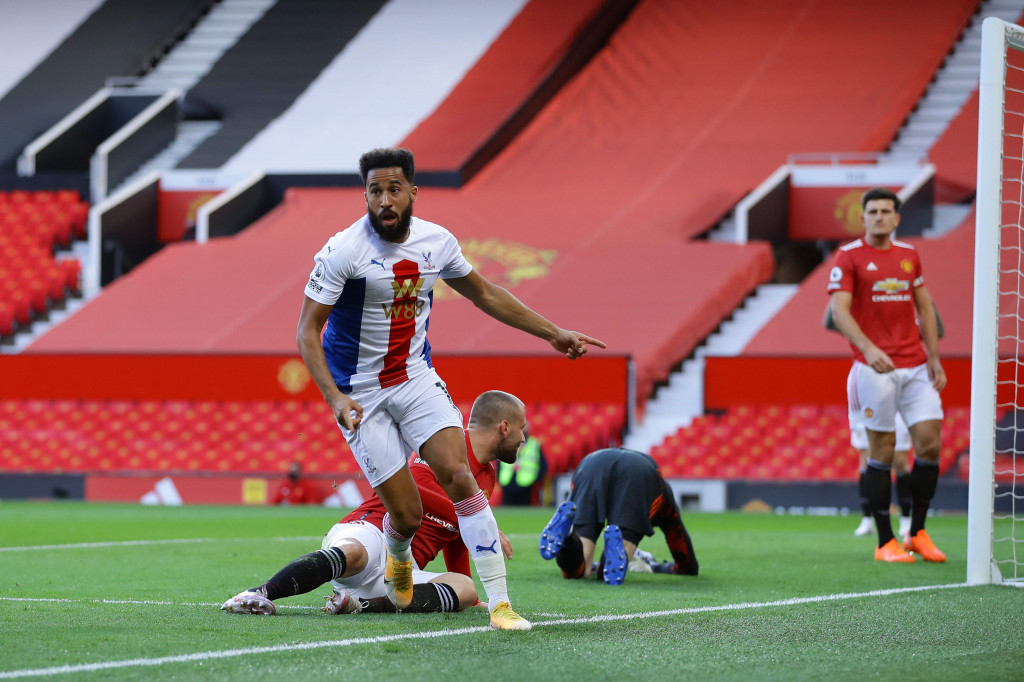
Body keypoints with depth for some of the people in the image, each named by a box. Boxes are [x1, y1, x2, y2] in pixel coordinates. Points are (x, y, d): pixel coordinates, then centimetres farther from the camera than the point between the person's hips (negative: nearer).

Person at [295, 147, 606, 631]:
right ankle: (399, 558, 33)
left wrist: (552, 333, 16)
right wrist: (334, 398, -27)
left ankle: (499, 602, -16)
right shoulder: (343, 252, -17)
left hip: (416, 378, 3)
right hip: (360, 393, -3)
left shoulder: (436, 242, -2)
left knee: (458, 476, -18)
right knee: (406, 513, -6)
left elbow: (484, 294, 16)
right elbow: (307, 330, -15)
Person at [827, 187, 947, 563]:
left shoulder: (909, 255, 14)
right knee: (882, 450, -3)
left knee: (930, 442, -3)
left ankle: (917, 533, 11)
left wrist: (934, 358, 12)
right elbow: (839, 310, -12)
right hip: (875, 368, -5)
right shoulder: (849, 257, -3)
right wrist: (868, 349, -26)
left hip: (915, 365, 5)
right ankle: (885, 543, 3)